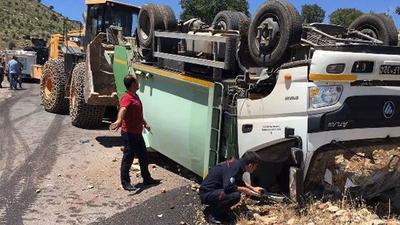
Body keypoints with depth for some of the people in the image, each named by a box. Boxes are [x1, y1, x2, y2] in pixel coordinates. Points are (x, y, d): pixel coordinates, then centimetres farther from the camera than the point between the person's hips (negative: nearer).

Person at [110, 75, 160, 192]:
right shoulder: (127, 98, -20)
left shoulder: (135, 96, 12)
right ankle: (125, 182, 16)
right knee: (128, 158, 2)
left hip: (137, 133, 10)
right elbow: (123, 109, -42)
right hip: (129, 134, -10)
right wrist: (119, 121, -61)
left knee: (144, 157, 18)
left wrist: (145, 123, 39)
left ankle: (147, 179, 32)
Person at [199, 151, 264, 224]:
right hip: (207, 193, -10)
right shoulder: (235, 166, -22)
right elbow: (228, 187, -31)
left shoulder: (237, 163, 7)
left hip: (214, 190, 10)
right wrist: (244, 189, -14)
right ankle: (210, 212, -7)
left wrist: (253, 188, 28)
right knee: (235, 195, -26)